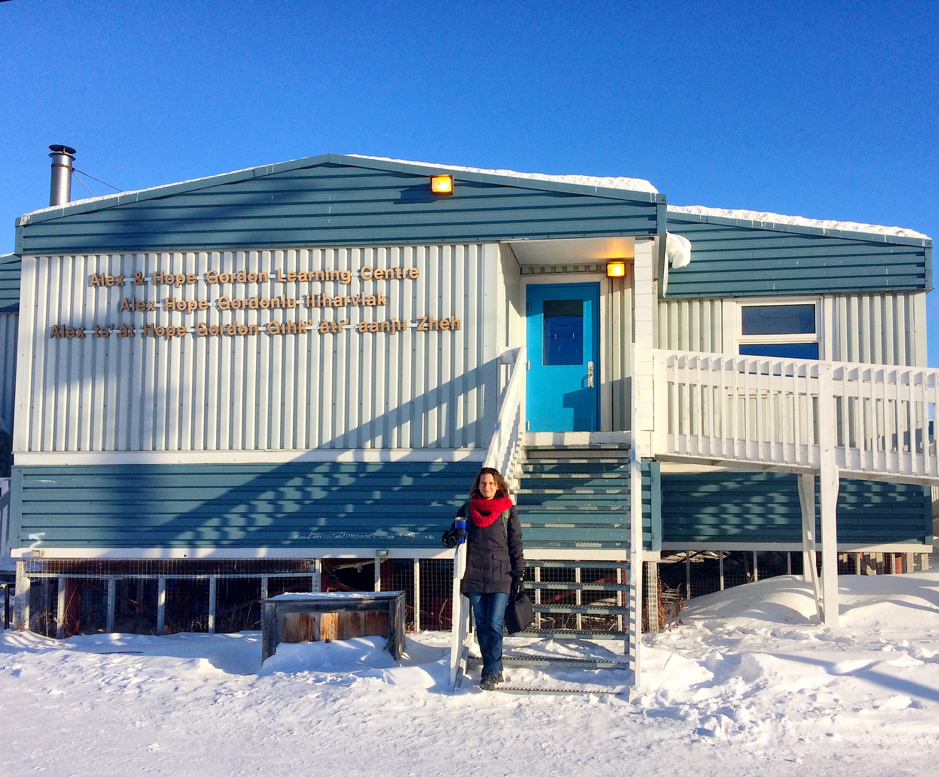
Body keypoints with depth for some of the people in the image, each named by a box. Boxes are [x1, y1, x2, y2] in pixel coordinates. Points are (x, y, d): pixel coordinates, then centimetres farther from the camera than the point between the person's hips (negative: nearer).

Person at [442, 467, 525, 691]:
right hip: (474, 577, 3)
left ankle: (491, 673, -8)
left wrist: (518, 575, -1)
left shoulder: (508, 510, 3)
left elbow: (516, 544, 4)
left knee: (494, 625, -10)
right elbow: (448, 538, 12)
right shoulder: (467, 509, 9)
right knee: (482, 626, 7)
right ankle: (494, 669, 16)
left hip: (500, 576, -3)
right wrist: (454, 536, -13)